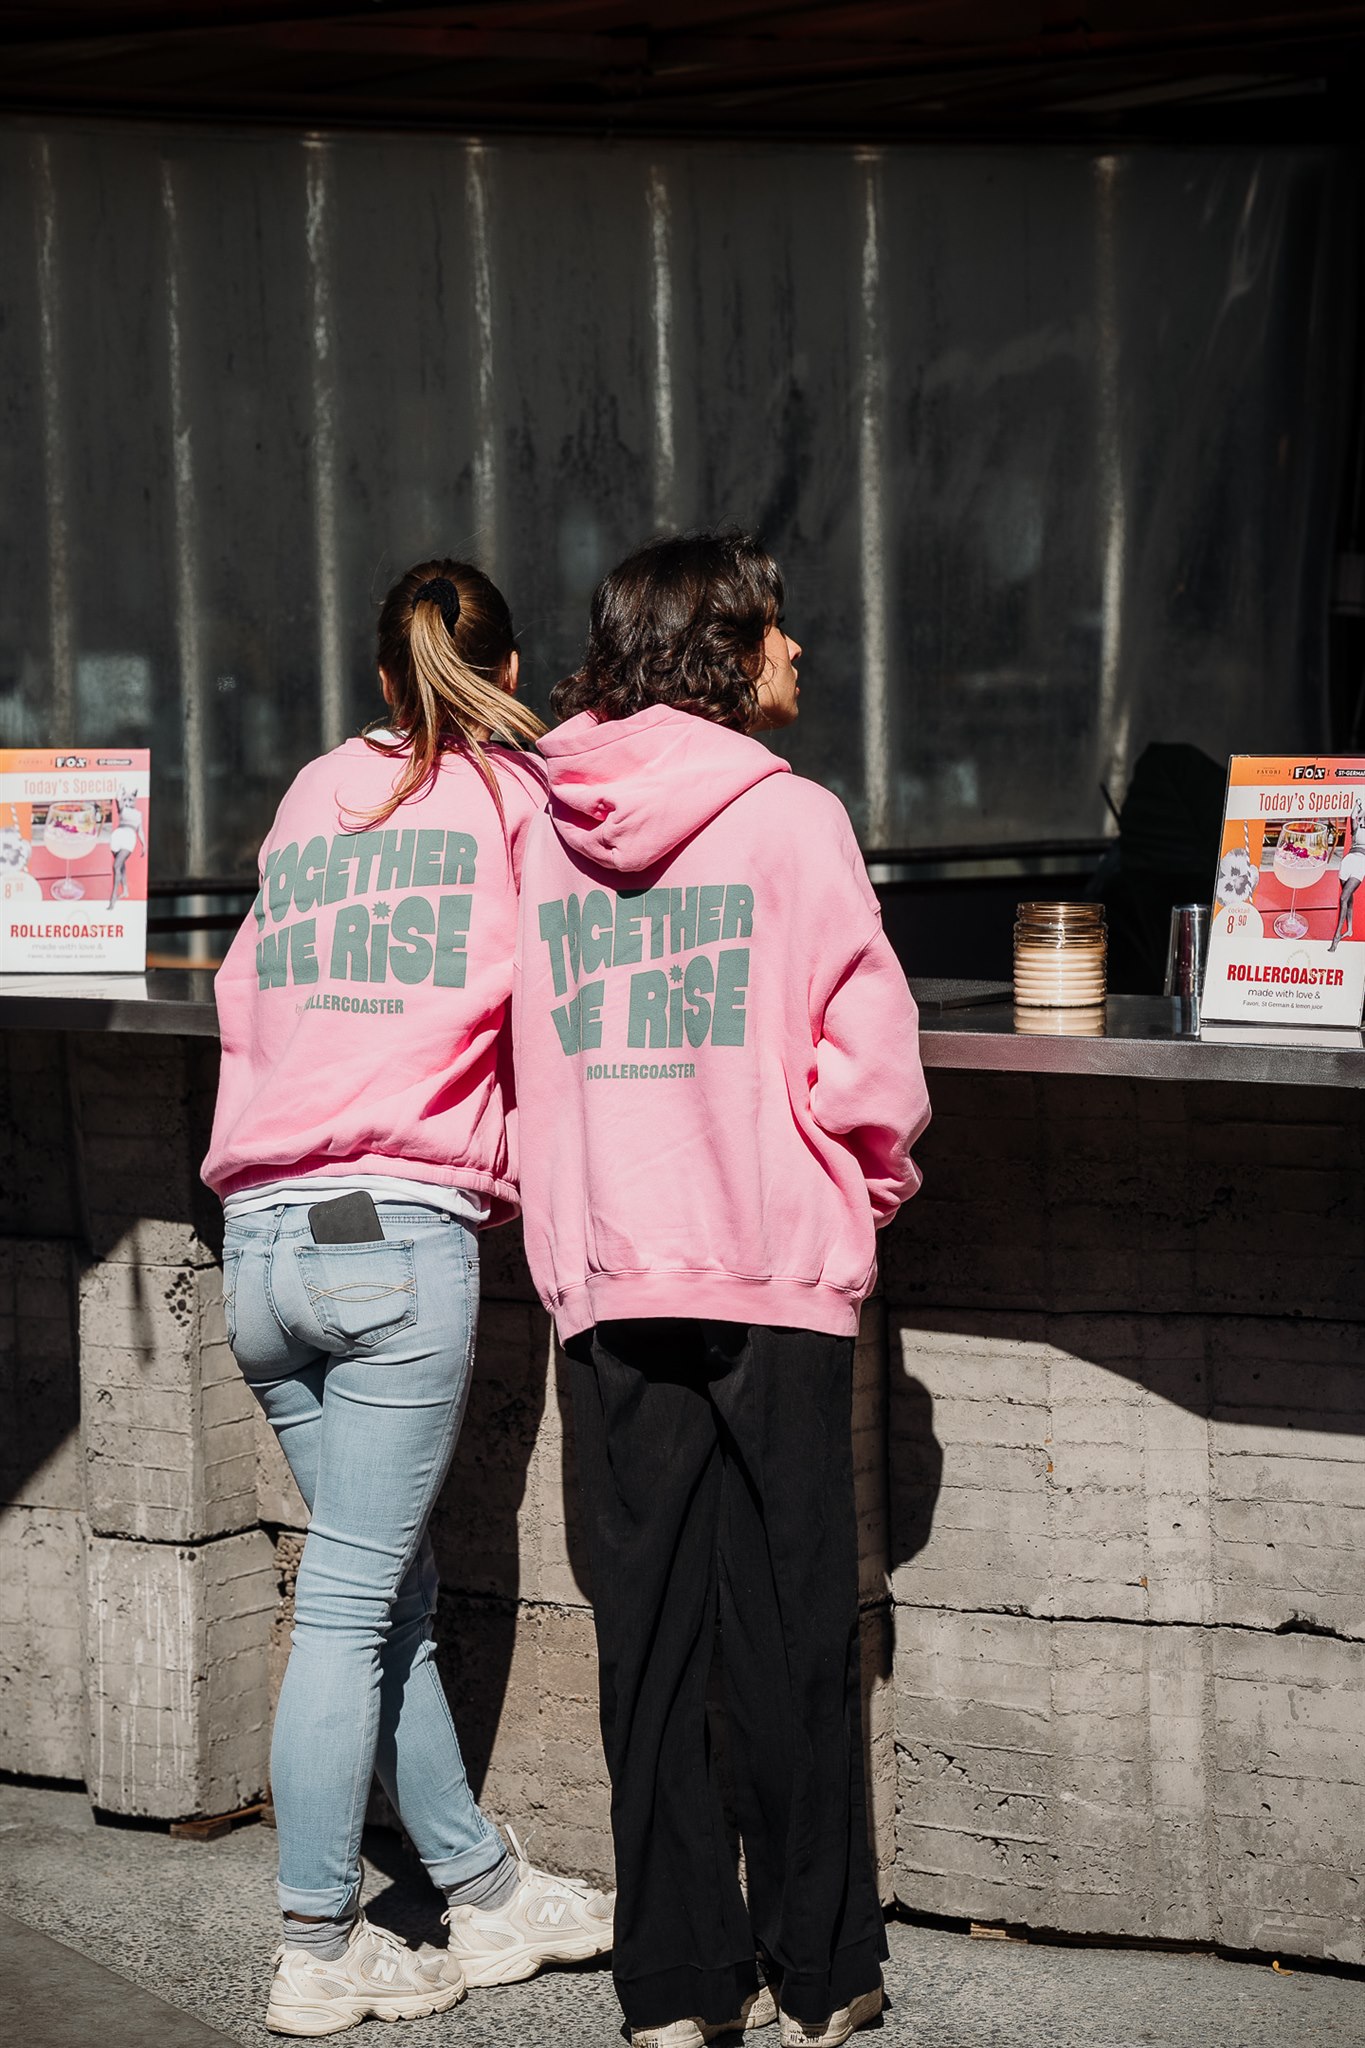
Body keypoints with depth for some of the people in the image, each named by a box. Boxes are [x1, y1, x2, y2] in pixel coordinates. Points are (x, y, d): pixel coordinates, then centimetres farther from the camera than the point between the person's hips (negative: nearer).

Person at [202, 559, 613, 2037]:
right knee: (351, 1600, -2)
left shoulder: (312, 796, 17)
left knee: (391, 1588, 12)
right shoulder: (520, 797, 4)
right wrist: (511, 1169, 21)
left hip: (260, 1236, 5)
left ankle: (487, 1895, 21)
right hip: (404, 1232, -5)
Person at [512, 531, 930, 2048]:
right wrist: (875, 1183, 8)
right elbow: (868, 1063, -10)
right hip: (775, 1271, -4)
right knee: (792, 1628, 5)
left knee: (646, 1630, 8)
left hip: (606, 1281, 4)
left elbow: (530, 1059, 11)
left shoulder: (546, 832, 6)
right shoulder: (792, 818, -7)